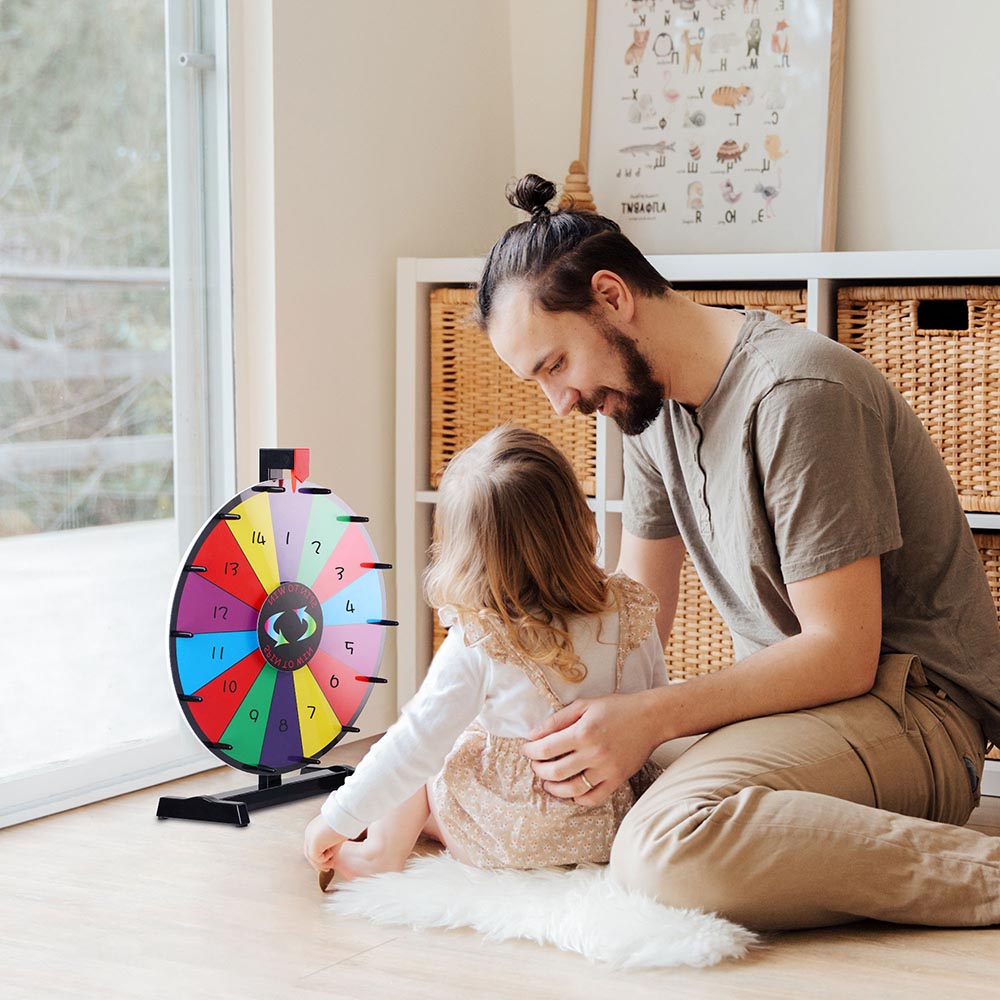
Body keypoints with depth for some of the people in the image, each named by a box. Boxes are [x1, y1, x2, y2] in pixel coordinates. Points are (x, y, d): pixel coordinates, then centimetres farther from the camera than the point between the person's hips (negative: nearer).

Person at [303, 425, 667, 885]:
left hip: (508, 839, -4)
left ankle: (383, 849, 22)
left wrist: (337, 819, -5)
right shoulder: (633, 615, -12)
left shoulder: (478, 646, -22)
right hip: (613, 827, 5)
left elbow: (416, 745, -17)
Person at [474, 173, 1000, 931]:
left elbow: (843, 653, -20)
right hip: (785, 698, 9)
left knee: (669, 846, -36)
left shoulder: (797, 393, -18)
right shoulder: (652, 405, 10)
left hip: (910, 707, -9)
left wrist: (652, 718, -27)